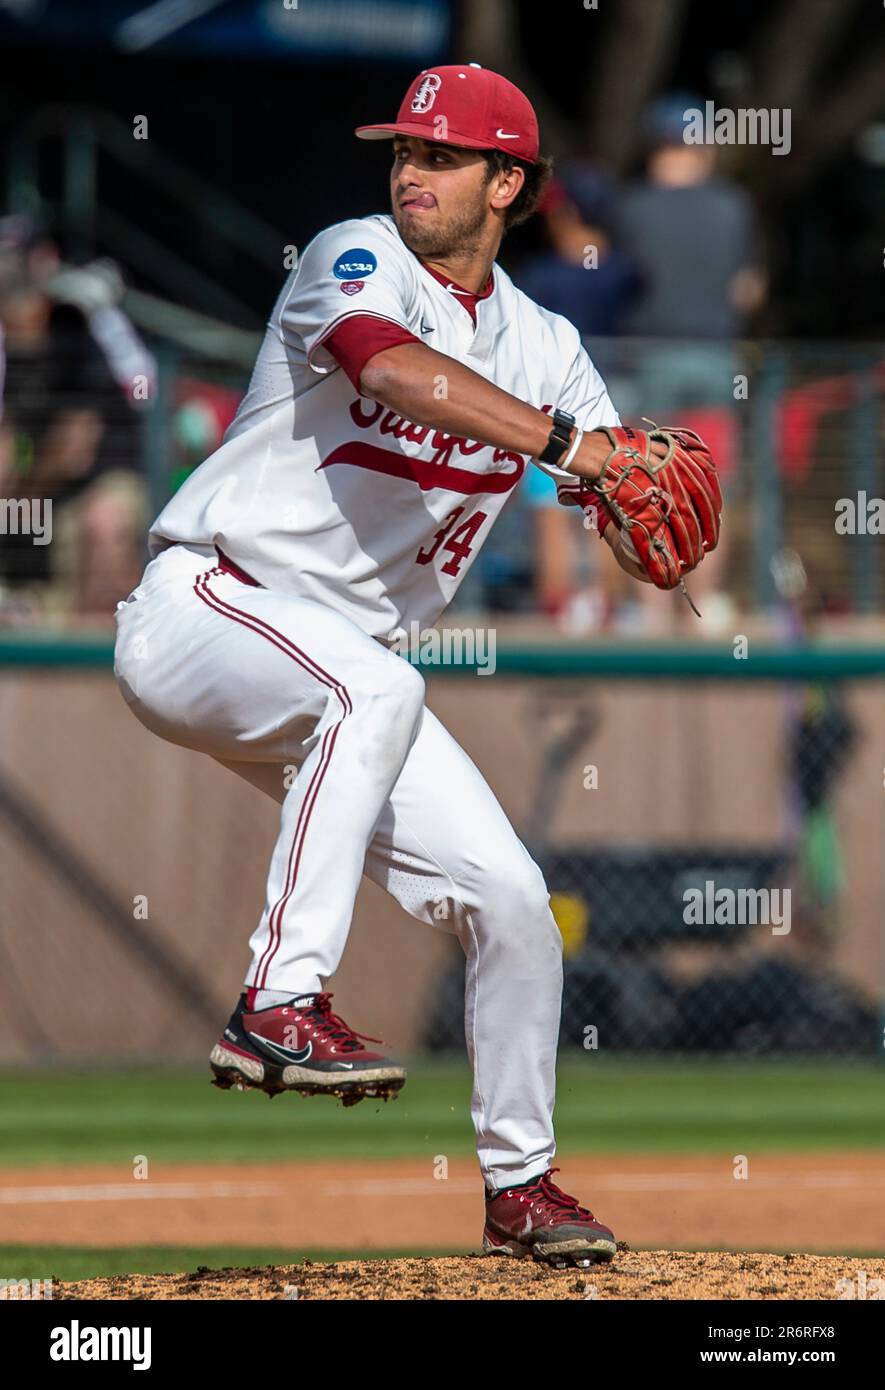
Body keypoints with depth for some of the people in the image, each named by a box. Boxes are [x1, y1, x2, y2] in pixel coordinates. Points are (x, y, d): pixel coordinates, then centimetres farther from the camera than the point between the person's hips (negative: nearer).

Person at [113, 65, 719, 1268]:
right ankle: (281, 1004, -37)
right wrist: (559, 440, -44)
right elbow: (391, 368, -34)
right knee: (371, 685, -37)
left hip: (346, 682, 7)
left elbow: (646, 554, 1)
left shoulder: (542, 346, 8)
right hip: (203, 613, -7)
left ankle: (520, 1185, 17)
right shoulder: (358, 261, -10)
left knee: (509, 897, 0)